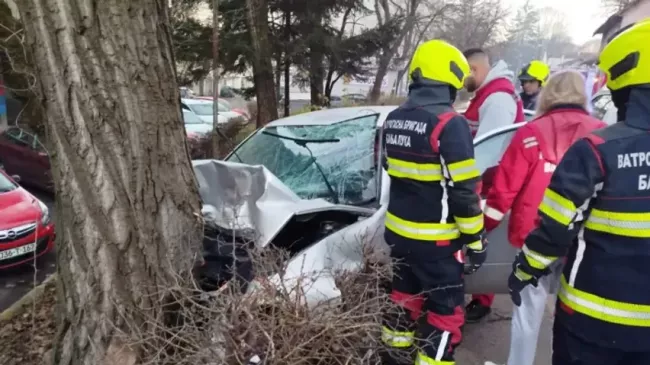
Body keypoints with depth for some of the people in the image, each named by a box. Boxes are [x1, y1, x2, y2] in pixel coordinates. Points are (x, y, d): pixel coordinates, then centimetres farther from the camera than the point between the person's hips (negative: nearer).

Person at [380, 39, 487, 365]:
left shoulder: (393, 120, 3)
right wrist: (475, 240, -9)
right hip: (434, 240, -7)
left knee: (404, 299, 23)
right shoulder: (450, 124, -20)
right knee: (444, 313, 8)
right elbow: (463, 192, -18)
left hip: (398, 231, 8)